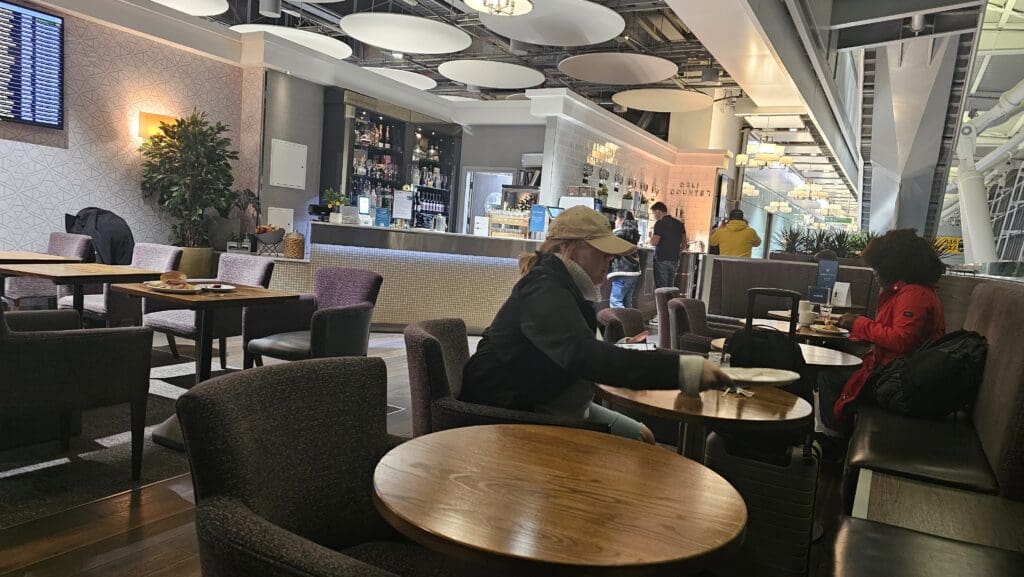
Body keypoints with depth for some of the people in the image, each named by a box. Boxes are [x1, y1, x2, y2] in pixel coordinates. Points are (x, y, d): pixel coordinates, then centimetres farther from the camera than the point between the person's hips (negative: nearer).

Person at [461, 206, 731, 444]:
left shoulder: (565, 286, 7)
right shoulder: (543, 289, -25)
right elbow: (582, 355, -42)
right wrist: (681, 369, -47)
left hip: (549, 401, 10)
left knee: (638, 438, 10)